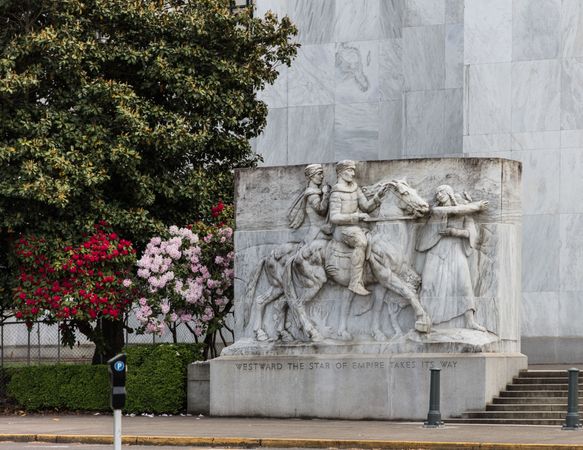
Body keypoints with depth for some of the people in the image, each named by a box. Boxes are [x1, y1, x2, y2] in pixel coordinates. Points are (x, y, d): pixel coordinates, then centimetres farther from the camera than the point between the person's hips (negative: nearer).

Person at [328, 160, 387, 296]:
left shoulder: (355, 189, 16)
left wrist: (378, 196, -3)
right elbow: (334, 217, -13)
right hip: (342, 229, -8)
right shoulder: (337, 193, -6)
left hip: (357, 228, 8)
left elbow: (366, 207, 13)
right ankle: (355, 283, -37)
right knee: (361, 242, -35)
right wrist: (357, 216, -19)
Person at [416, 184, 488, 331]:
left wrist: (455, 232, -17)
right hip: (436, 252, -1)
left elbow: (472, 232, -1)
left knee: (464, 284, -15)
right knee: (429, 284, -12)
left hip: (456, 252, 1)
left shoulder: (465, 213, 8)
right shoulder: (435, 210, 1)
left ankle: (470, 321, -21)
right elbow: (455, 210, -8)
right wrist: (477, 205, 2)